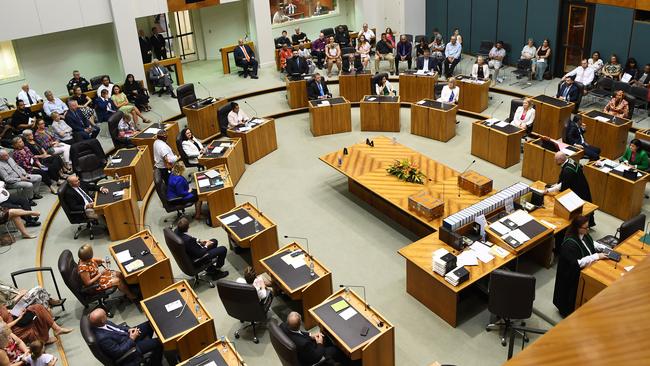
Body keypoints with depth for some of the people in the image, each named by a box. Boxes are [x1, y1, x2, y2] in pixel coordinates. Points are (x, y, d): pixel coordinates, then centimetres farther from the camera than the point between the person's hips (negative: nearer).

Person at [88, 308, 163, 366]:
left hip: (128, 335, 8)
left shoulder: (101, 323, -14)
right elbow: (119, 352, -29)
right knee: (158, 343, -6)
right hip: (129, 347, -8)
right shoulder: (102, 338, -38)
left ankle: (147, 342, 38)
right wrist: (132, 339, -21)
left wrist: (128, 329, -7)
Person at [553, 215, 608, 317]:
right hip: (574, 276, -9)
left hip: (588, 267, 9)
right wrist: (596, 256, -27)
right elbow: (577, 263, -32)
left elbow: (592, 243, 18)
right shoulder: (570, 243, -30)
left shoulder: (584, 234, -4)